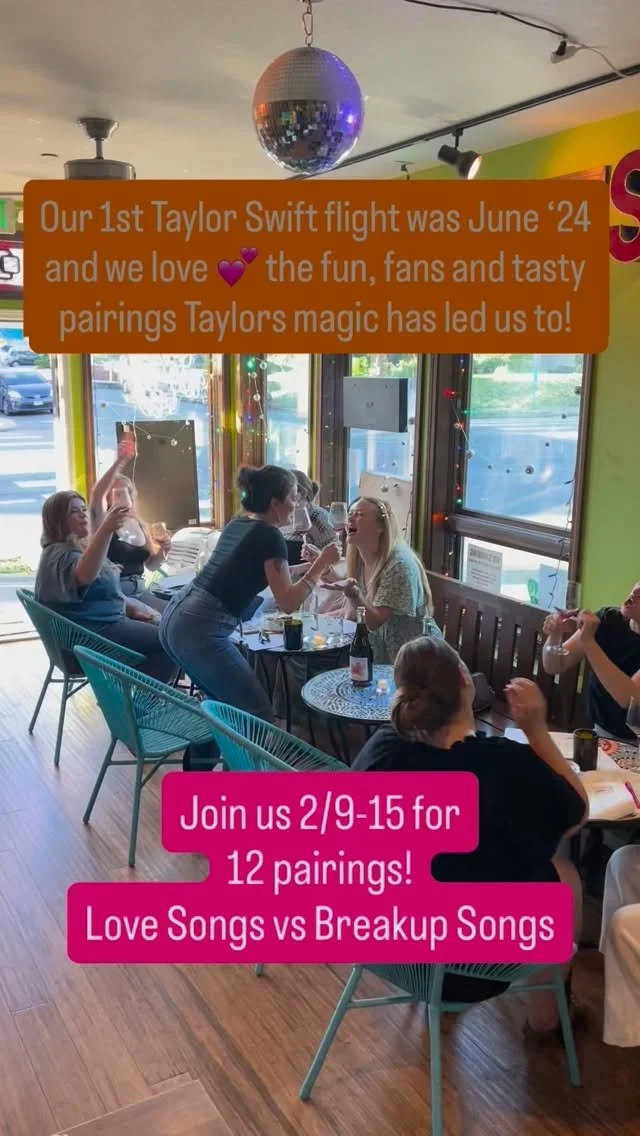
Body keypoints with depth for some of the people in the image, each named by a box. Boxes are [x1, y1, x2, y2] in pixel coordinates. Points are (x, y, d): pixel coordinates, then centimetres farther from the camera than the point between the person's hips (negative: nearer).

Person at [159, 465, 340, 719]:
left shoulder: (236, 525, 16)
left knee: (226, 704, 23)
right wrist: (321, 564, -1)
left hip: (174, 620, 9)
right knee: (257, 715, 0)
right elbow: (288, 603, -10)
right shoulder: (270, 535, -8)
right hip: (201, 631, -9)